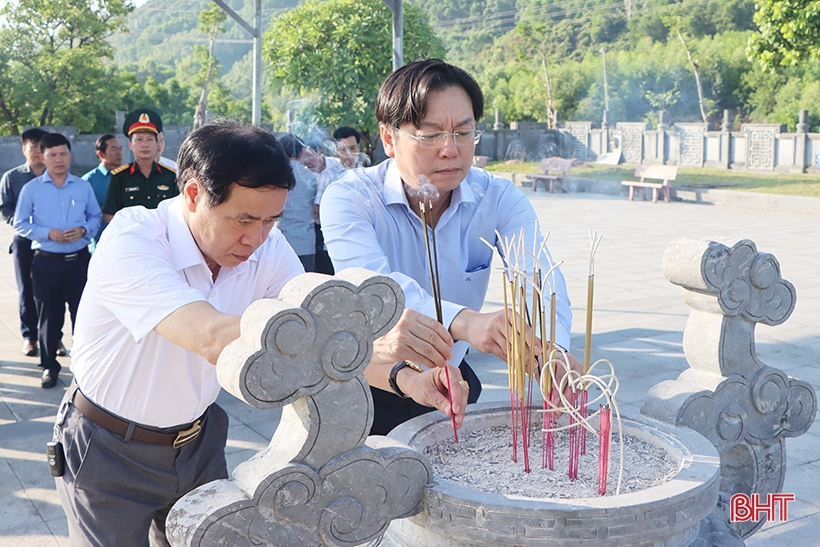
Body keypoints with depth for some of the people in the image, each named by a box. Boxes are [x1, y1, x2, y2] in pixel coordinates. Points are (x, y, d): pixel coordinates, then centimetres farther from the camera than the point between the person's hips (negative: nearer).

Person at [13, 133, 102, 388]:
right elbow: (20, 224, 0)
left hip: (78, 259, 1)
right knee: (48, 315, 8)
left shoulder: (83, 187, 5)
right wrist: (48, 233, -14)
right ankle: (49, 365, 21)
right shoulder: (31, 189, -1)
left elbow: (96, 216, 11)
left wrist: (84, 230, -10)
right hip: (46, 261, -1)